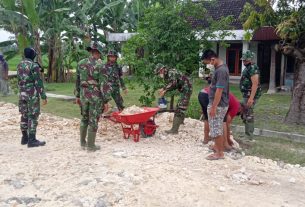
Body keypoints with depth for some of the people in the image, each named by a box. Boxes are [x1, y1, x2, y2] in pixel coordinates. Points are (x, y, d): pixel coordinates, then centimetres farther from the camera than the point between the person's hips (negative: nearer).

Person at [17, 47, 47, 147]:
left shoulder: (19, 65, 10)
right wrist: (43, 97, -13)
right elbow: (38, 83, -16)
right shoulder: (34, 66, -14)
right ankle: (32, 140, -2)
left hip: (22, 94, 8)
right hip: (32, 94, -8)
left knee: (24, 115, 13)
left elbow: (19, 81, 17)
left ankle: (25, 137, 21)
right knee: (33, 116, -4)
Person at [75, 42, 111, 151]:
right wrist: (106, 101, -9)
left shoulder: (81, 63, 5)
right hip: (96, 96, -5)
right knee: (93, 121, 2)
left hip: (84, 95, 5)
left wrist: (77, 96, 18)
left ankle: (83, 143, 24)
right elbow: (104, 85, -13)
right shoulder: (100, 65, -11)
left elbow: (78, 81, 10)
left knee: (84, 119, 18)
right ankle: (91, 145, 9)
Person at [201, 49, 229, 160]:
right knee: (219, 128, 18)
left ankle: (219, 153, 10)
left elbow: (219, 91, -24)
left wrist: (213, 107, -22)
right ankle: (219, 149, 29)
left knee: (215, 129, 0)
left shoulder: (221, 70, -22)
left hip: (218, 105, -10)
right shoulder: (221, 67, 9)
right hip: (220, 104, 10)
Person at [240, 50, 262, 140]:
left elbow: (255, 84, -24)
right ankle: (248, 134, 27)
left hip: (250, 95, -11)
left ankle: (248, 136, 1)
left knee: (248, 115, -6)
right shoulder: (248, 68, 15)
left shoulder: (253, 68, -17)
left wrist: (251, 98, -28)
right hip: (247, 95, 11)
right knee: (246, 114, 17)